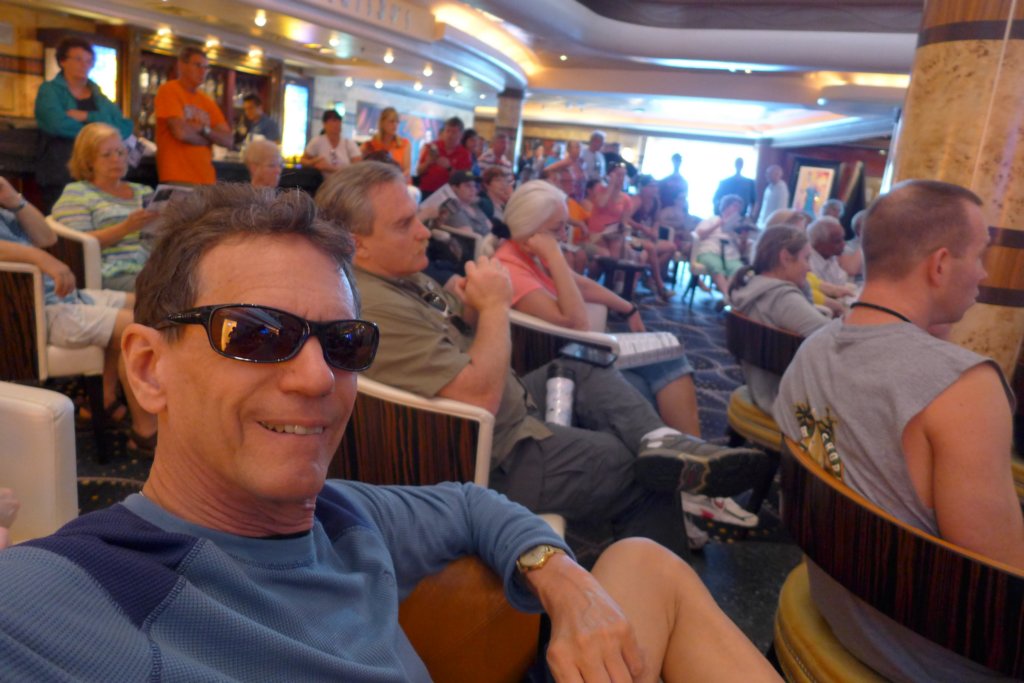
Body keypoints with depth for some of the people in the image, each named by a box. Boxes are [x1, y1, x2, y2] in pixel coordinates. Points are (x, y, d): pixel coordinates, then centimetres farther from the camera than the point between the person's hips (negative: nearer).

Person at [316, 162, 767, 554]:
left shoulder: (402, 277, 5)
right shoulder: (375, 309, -28)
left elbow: (462, 343, 16)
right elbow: (479, 396, -32)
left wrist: (471, 311, -7)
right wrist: (495, 305, -20)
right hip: (499, 461, -10)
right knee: (650, 480, -2)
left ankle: (661, 442, -11)